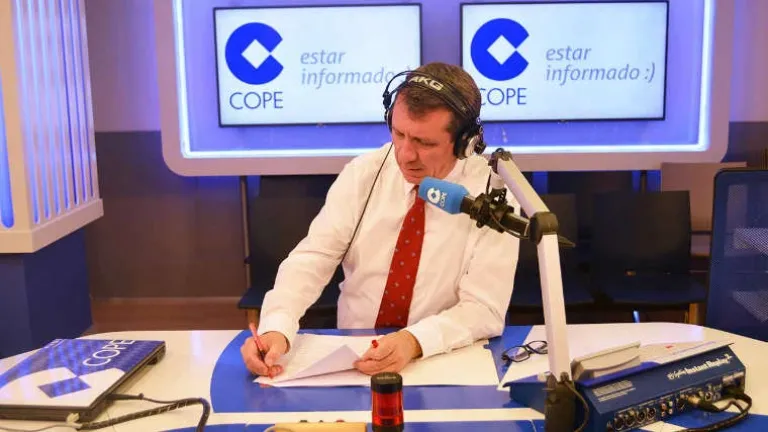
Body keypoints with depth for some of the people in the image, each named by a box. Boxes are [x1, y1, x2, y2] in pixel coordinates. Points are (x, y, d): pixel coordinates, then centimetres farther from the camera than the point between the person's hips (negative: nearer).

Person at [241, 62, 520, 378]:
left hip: (447, 365, -1)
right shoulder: (363, 174, -3)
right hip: (351, 358, 2)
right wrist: (276, 328, -26)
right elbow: (312, 259, -8)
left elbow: (484, 309, -13)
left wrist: (414, 341, -30)